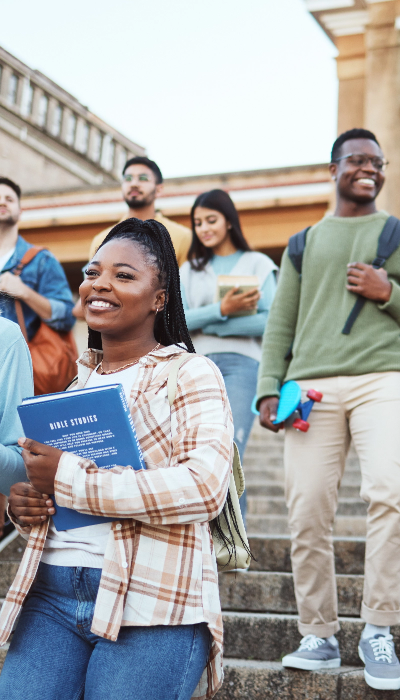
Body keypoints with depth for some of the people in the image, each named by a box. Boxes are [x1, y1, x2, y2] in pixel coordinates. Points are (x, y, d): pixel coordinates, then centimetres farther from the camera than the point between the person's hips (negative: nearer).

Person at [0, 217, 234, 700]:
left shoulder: (191, 375, -2)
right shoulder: (78, 379, 18)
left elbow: (205, 488, -18)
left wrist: (67, 478, -16)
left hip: (150, 605, -5)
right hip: (51, 594, 5)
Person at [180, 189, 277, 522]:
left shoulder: (258, 264, 12)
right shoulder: (190, 270, 20)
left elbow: (270, 322, -3)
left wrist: (204, 324, -5)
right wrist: (221, 310, -13)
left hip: (240, 365, -3)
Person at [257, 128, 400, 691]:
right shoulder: (304, 244, 22)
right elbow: (280, 324, 16)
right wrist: (269, 388, 4)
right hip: (311, 386, 2)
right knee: (307, 516, -4)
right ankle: (319, 636, 9)